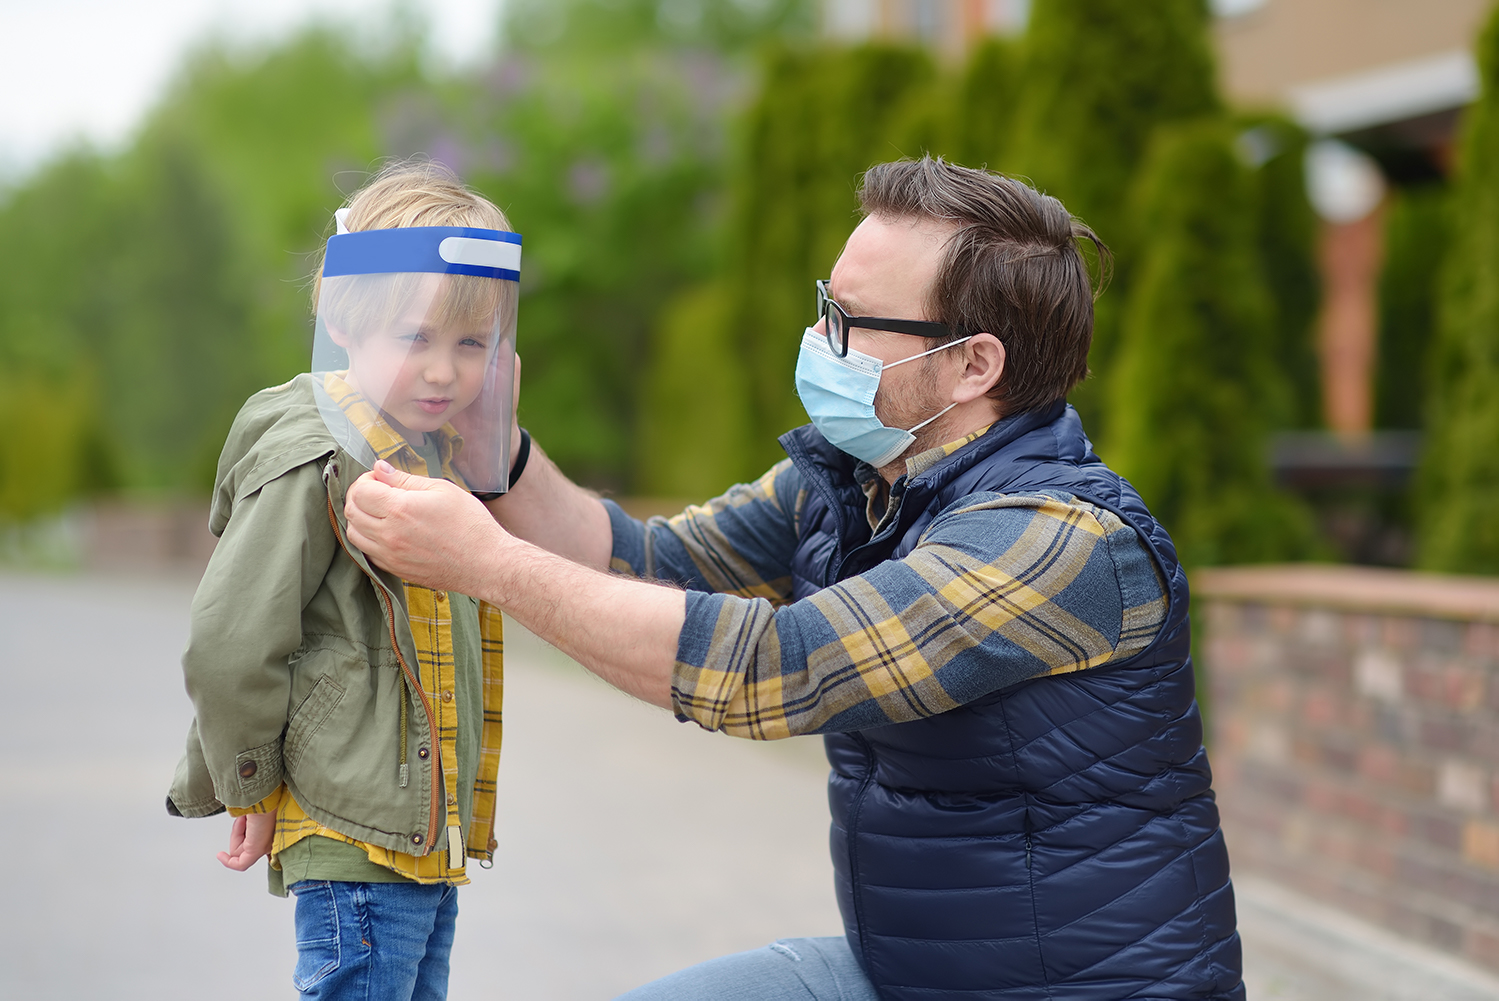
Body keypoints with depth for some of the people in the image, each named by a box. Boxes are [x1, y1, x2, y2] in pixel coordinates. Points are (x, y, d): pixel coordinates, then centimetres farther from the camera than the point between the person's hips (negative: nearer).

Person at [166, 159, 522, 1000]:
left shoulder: (442, 458, 12)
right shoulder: (316, 466, -16)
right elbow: (228, 650, -15)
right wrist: (252, 790, -6)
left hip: (431, 844, 9)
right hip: (355, 850, -9)